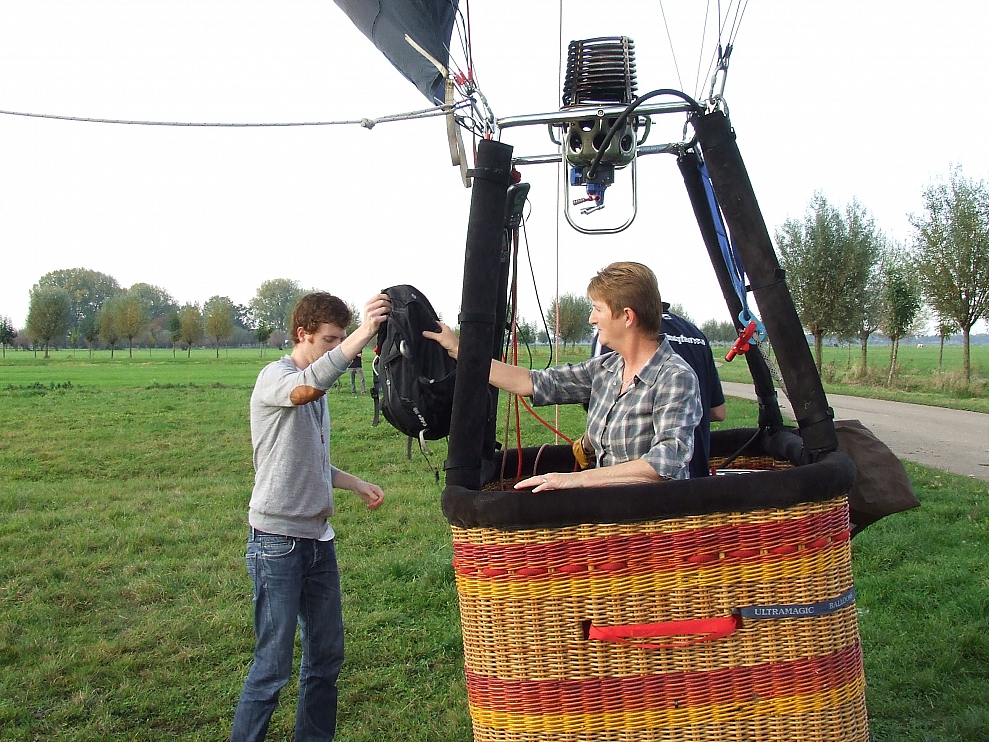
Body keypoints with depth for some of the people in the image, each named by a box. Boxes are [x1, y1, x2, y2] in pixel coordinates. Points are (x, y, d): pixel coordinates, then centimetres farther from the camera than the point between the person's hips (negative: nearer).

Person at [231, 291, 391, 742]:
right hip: (277, 541, -8)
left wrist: (355, 483, 14)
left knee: (327, 656, 15)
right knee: (273, 666, -4)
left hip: (319, 539, 9)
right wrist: (363, 334, -42)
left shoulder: (316, 387, 16)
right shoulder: (274, 377, -10)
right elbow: (307, 387, -36)